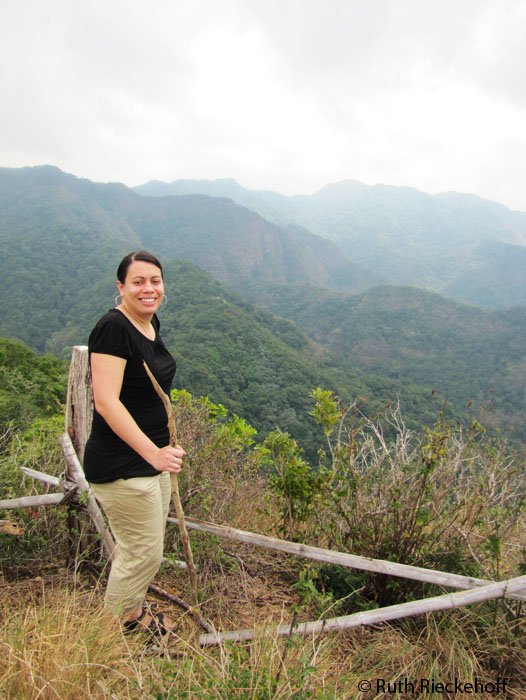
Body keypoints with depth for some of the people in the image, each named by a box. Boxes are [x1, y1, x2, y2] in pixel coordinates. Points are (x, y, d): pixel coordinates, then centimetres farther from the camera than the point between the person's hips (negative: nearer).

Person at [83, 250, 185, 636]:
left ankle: (133, 611, 47)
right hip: (121, 467, -9)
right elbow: (106, 402, -29)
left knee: (146, 547, 23)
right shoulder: (113, 327, -22)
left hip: (151, 457, 9)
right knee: (143, 552, 5)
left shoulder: (150, 323, 6)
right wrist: (153, 452, -35)